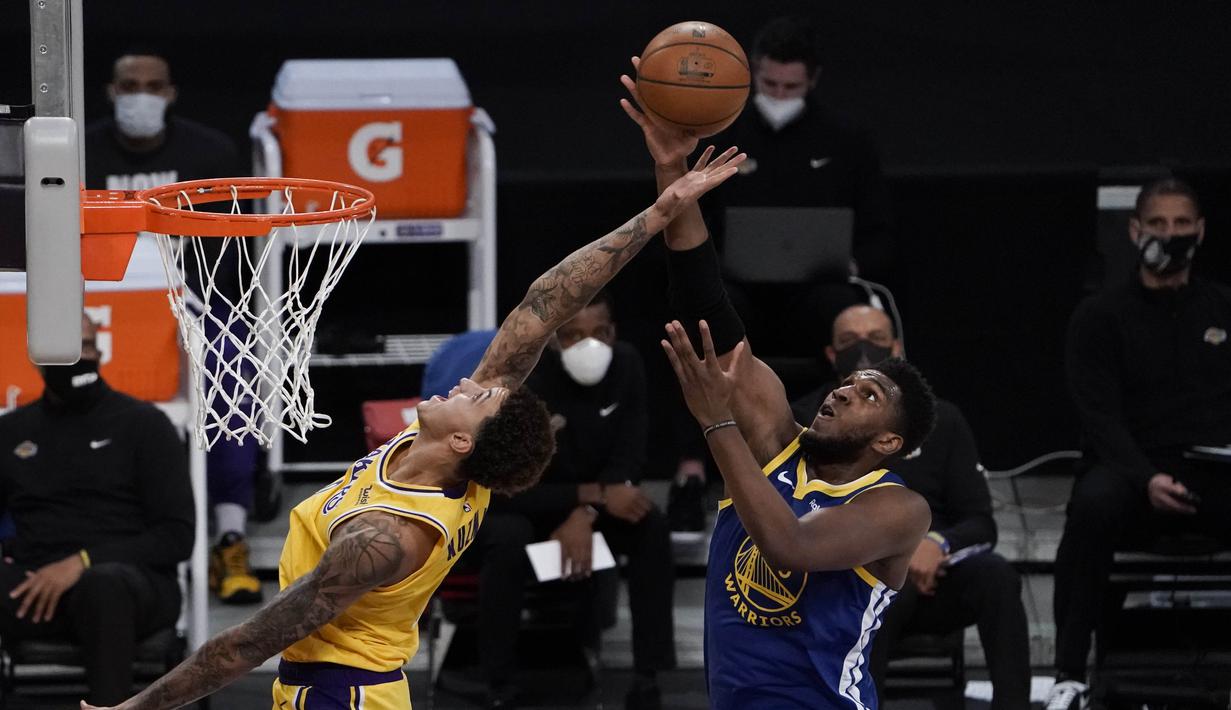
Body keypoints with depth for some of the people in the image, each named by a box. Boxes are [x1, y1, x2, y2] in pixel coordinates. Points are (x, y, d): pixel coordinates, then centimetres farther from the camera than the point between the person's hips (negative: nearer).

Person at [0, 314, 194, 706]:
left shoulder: (143, 424, 7)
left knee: (101, 585, -42)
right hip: (36, 584, 3)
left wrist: (83, 562, -15)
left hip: (130, 580, -3)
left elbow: (176, 537, -1)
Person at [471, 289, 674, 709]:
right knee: (508, 541, -38)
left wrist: (586, 514, -28)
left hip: (588, 500, 4)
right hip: (511, 503, -4)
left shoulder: (626, 365, -14)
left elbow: (628, 461, -9)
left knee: (651, 525, -24)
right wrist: (595, 495, -35)